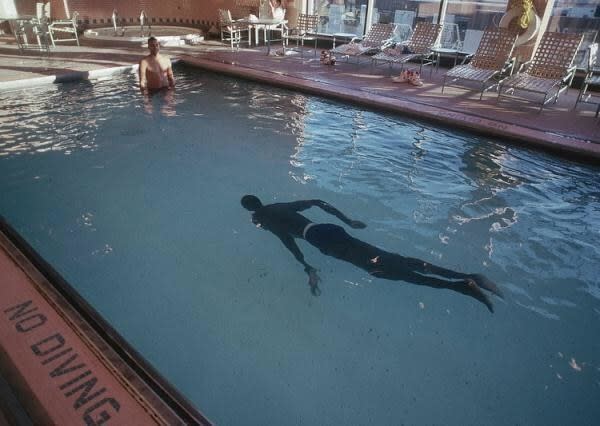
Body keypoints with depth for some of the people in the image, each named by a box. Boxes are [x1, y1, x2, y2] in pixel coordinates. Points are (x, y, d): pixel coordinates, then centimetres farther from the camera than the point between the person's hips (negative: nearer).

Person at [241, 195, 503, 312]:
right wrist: (348, 221, 32)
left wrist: (307, 268, -18)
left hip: (321, 239, -7)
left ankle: (464, 285, -26)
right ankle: (468, 277, -10)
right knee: (392, 260, -2)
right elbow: (318, 202, 29)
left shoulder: (261, 218, 9)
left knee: (383, 269, -17)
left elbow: (286, 237, -12)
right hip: (329, 230, 8)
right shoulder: (281, 206, 31)